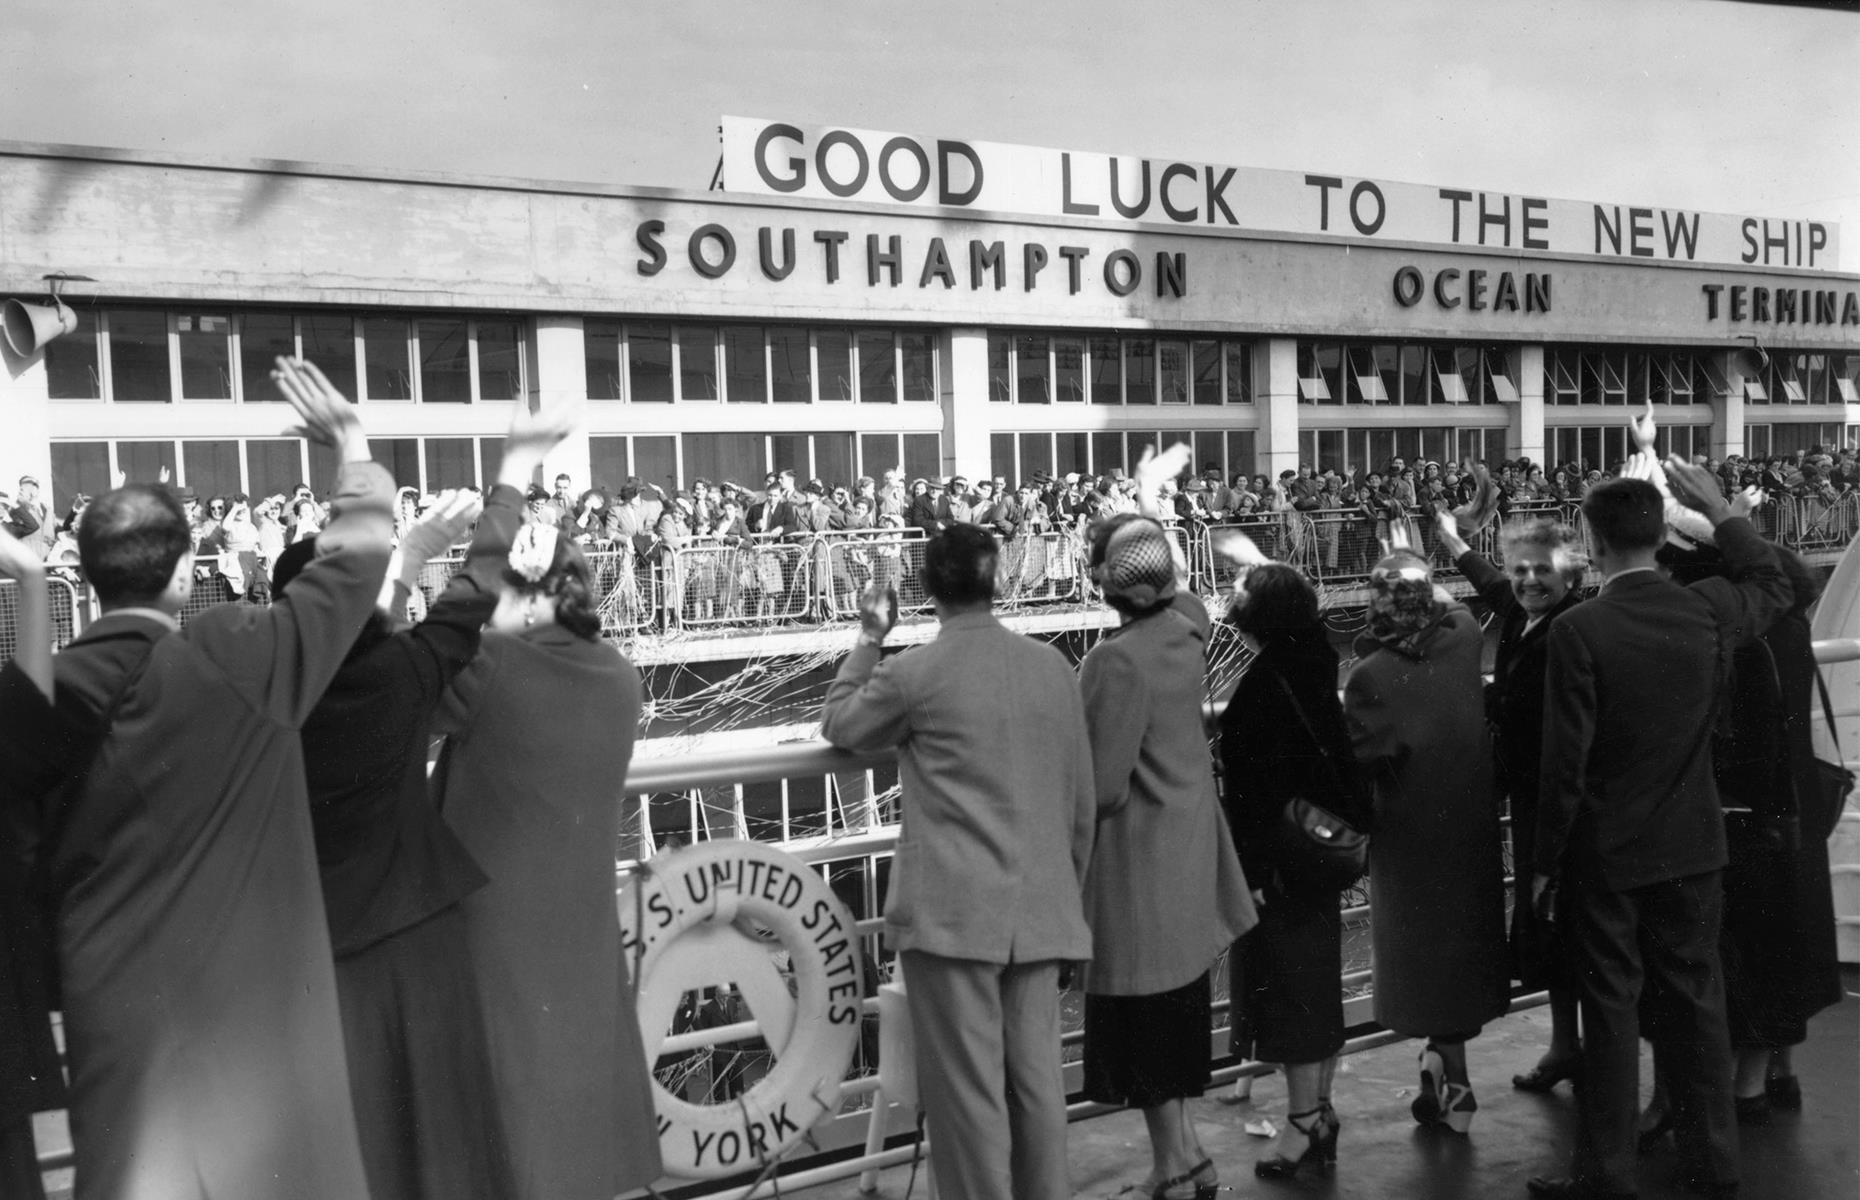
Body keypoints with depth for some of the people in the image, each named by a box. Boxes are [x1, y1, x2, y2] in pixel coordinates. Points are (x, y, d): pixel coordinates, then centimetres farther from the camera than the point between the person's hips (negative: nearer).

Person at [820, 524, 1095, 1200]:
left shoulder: (912, 674, -8)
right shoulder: (1053, 667, 4)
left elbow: (838, 725, 11)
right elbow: (1082, 800, 11)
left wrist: (869, 640, 19)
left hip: (953, 912, -4)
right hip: (1040, 908, 5)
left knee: (969, 1086, 4)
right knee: (1036, 1075, 13)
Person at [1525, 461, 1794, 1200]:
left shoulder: (1577, 631, -18)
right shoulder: (1707, 612, -7)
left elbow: (1564, 763, -16)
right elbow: (1774, 588, 19)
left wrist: (1546, 862, -6)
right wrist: (1720, 513, 20)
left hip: (1606, 855, -4)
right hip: (1693, 847, 4)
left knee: (1611, 1010, 6)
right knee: (1697, 1001, 15)